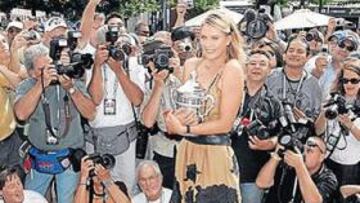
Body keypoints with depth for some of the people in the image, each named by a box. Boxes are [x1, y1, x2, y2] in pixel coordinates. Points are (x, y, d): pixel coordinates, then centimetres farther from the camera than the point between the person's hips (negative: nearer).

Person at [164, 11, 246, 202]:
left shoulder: (232, 69, -12)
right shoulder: (191, 65, 5)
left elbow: (225, 123, -14)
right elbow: (181, 106, 11)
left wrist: (184, 129, -13)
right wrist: (174, 118, -12)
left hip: (216, 153, -5)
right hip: (188, 150, 6)